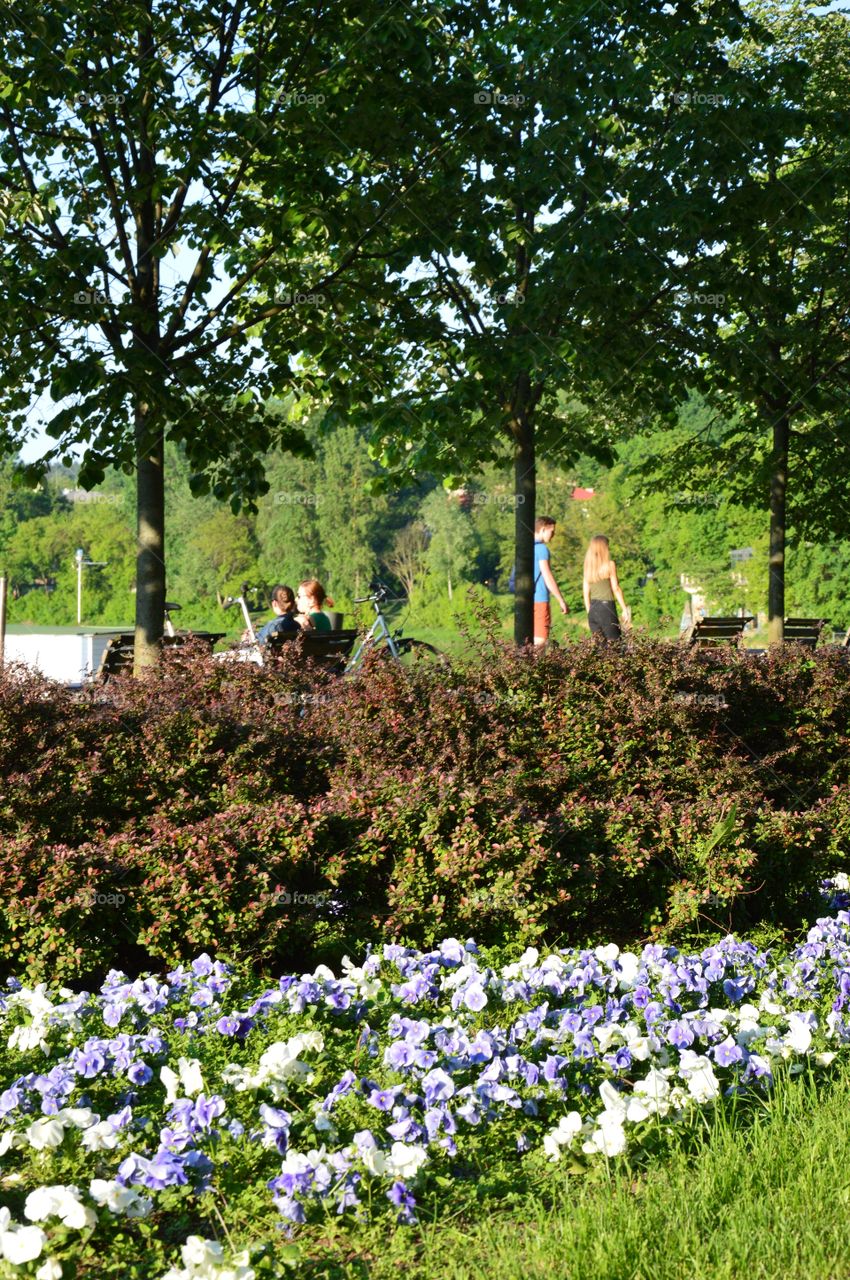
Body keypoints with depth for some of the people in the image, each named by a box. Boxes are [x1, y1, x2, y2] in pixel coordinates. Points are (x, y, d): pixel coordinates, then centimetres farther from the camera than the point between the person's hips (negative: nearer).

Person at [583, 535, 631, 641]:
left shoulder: (588, 566, 7)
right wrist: (625, 609, -2)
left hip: (593, 608, 5)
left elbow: (586, 591, 9)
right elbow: (616, 589, -7)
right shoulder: (609, 564, -6)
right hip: (607, 606, -5)